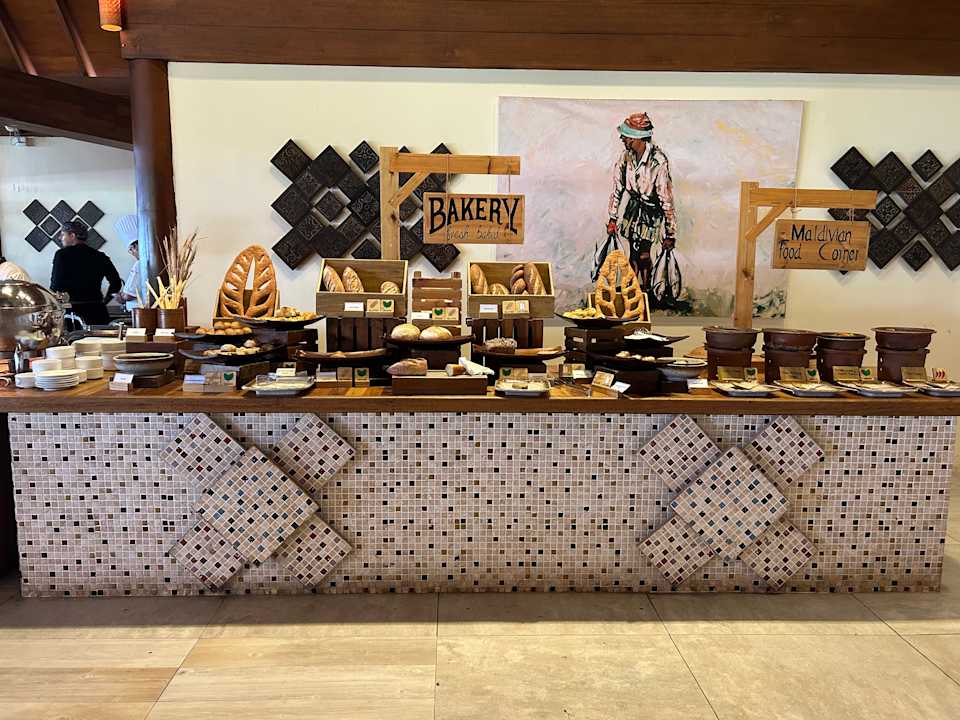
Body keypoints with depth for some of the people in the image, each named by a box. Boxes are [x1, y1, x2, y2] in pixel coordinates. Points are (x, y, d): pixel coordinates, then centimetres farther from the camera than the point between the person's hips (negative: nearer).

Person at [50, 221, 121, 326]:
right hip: (97, 311, 4)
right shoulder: (100, 256, 9)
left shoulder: (62, 254, -2)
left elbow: (56, 284, -7)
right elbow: (116, 282, 5)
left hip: (73, 310, -4)